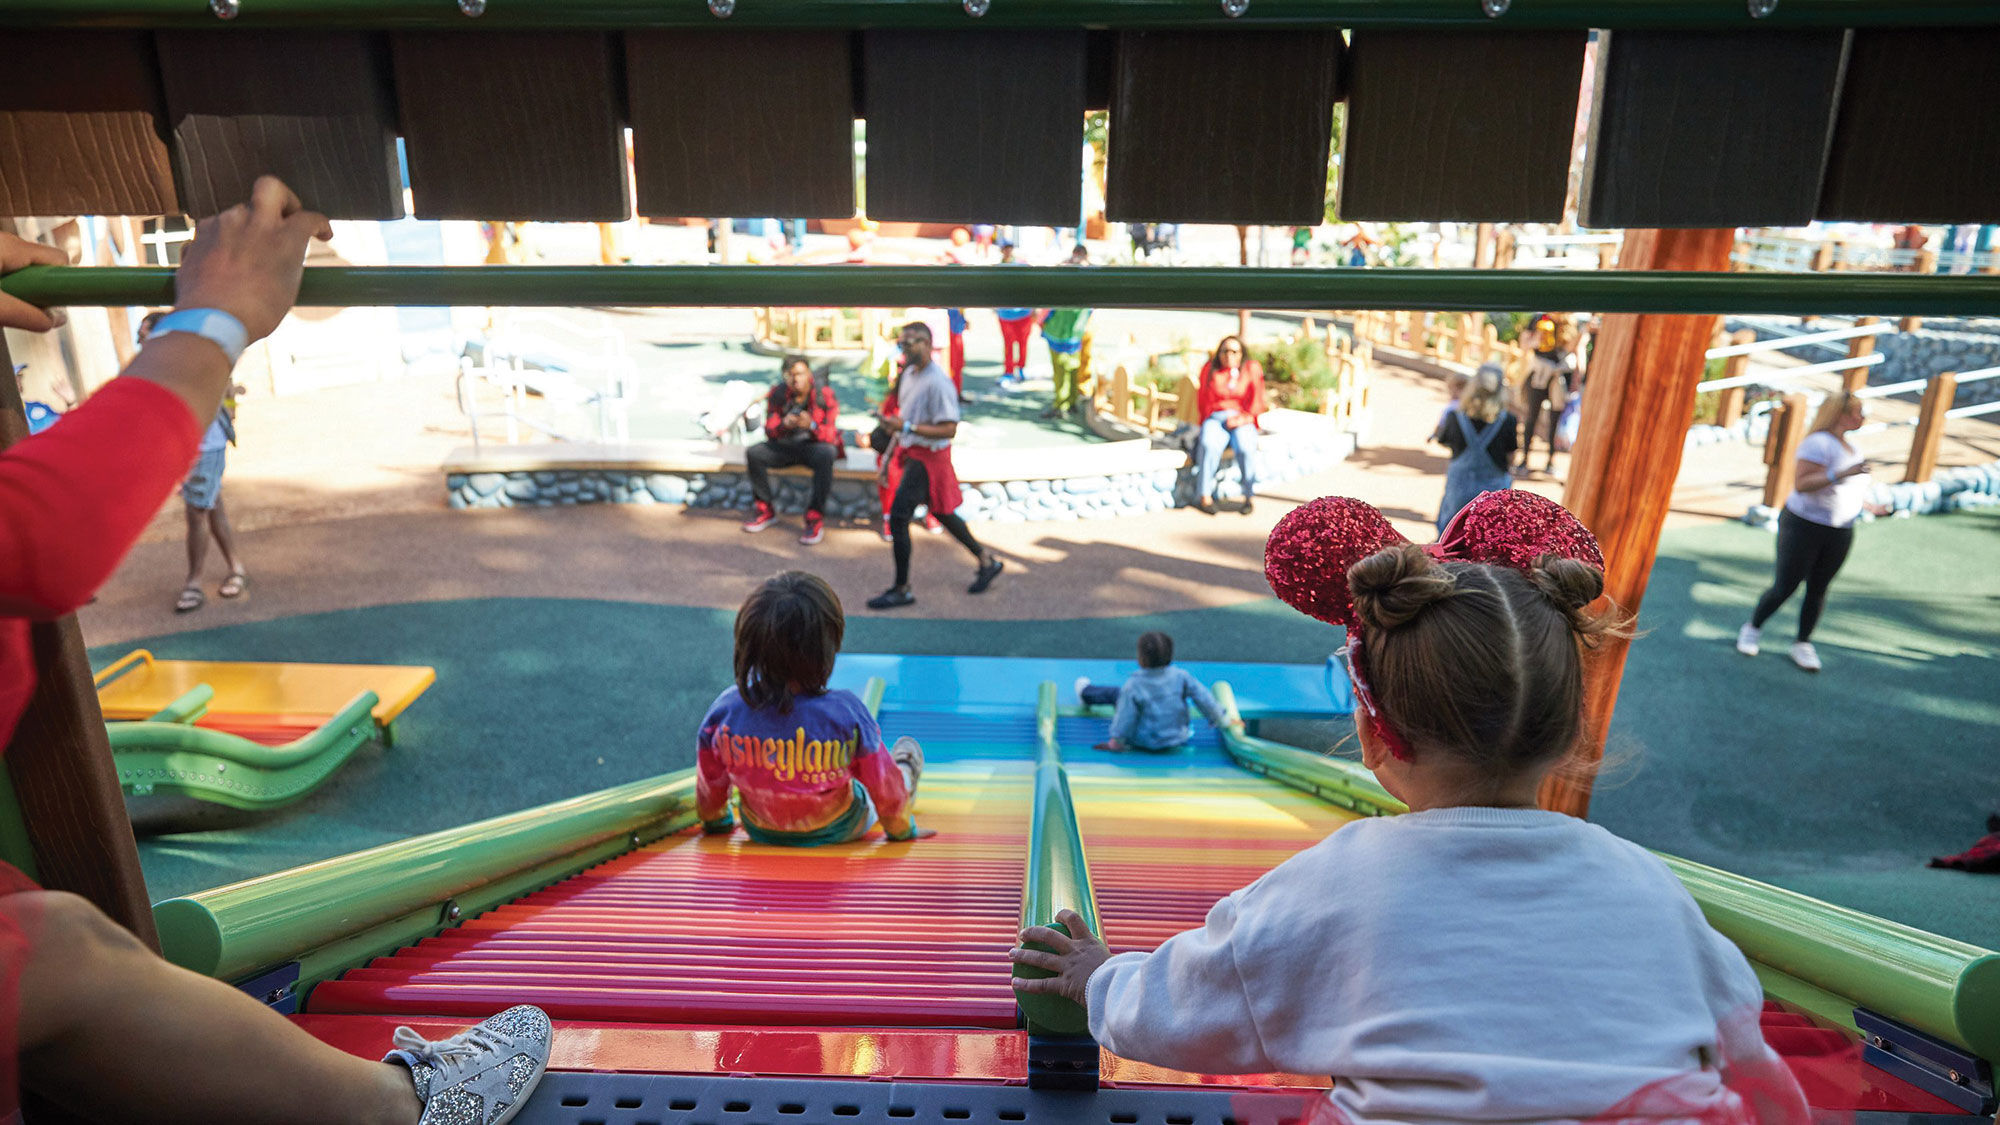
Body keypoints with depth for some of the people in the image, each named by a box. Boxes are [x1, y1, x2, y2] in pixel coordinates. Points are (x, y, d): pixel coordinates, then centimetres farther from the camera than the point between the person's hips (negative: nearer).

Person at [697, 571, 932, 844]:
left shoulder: (725, 708, -24)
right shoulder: (847, 713, -33)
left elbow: (710, 781, -5)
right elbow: (884, 788, -17)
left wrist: (714, 821, 18)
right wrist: (902, 830, 5)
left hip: (759, 832, 3)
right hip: (837, 832, -3)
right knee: (907, 752, 24)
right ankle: (905, 769, 58)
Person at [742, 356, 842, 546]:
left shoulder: (825, 394, -15)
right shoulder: (777, 394, -5)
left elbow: (831, 434, -19)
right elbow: (769, 430, -8)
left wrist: (811, 426, -41)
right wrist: (784, 425, -32)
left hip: (815, 445, -4)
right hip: (786, 445, 4)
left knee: (826, 455, -38)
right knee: (753, 453, -20)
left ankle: (816, 518, -31)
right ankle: (765, 510, -2)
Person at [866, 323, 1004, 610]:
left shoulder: (938, 382, -20)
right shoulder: (909, 374, 8)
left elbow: (949, 429, -24)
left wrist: (907, 427, -30)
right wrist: (890, 455, 18)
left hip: (928, 457, -9)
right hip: (912, 454, 9)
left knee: (898, 518, -9)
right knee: (941, 512, 19)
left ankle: (901, 590, 2)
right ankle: (987, 561, 34)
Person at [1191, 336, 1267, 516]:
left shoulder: (1252, 369, 10)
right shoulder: (1210, 369, 12)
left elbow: (1256, 401, 4)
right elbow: (1203, 401, 14)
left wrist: (1243, 418, -10)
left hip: (1242, 421, 0)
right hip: (1215, 418, 1)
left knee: (1245, 447, -34)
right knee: (1209, 445, -34)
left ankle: (1250, 496, -21)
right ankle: (1204, 495, -30)